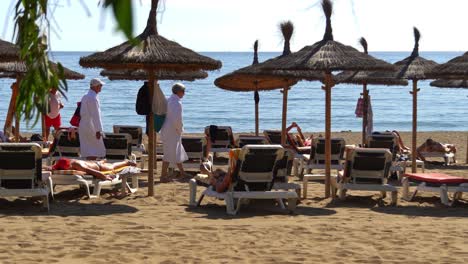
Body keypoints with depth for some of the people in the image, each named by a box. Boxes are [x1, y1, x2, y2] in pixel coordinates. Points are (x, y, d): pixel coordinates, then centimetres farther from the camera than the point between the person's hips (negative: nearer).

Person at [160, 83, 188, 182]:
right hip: (172, 133, -10)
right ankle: (163, 176, 2)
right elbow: (177, 119, -26)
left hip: (167, 131, 10)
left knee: (178, 153, 20)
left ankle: (182, 173, 31)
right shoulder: (177, 103, -19)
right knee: (169, 154, -3)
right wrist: (180, 130, -9)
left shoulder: (169, 100, 11)